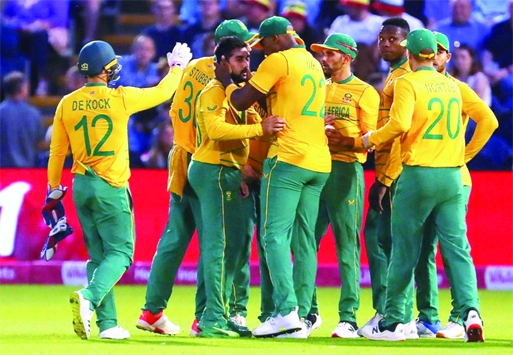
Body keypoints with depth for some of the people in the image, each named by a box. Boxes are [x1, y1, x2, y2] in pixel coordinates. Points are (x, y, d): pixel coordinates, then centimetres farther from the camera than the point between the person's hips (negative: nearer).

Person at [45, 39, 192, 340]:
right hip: (110, 188, -5)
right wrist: (178, 67, 25)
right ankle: (89, 297, -29)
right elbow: (162, 92, 7)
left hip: (81, 186, 5)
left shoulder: (67, 104, 2)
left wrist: (54, 189, 19)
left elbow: (57, 152, 7)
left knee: (99, 255, 12)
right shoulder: (121, 98, -8)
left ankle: (107, 323, 6)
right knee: (120, 251, -3)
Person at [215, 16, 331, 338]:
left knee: (275, 235, -9)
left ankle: (286, 311, -21)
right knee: (304, 240, 7)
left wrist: (226, 79, 16)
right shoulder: (314, 64, 20)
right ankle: (302, 315, 4)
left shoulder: (279, 61, -5)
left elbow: (241, 102, -2)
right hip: (320, 163, 8)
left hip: (288, 158, -8)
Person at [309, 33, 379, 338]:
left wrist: (342, 139, -19)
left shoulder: (364, 92, 2)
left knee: (347, 245, -7)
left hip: (346, 172, -6)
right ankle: (307, 311, 15)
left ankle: (349, 318, -7)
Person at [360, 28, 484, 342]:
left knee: (404, 251, 4)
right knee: (457, 248, 0)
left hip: (418, 175, -4)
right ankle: (470, 310, -20)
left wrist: (371, 139, -4)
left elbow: (399, 124, -18)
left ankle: (392, 322, 10)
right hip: (453, 175, 4)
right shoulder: (452, 86, 13)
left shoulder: (408, 83, -6)